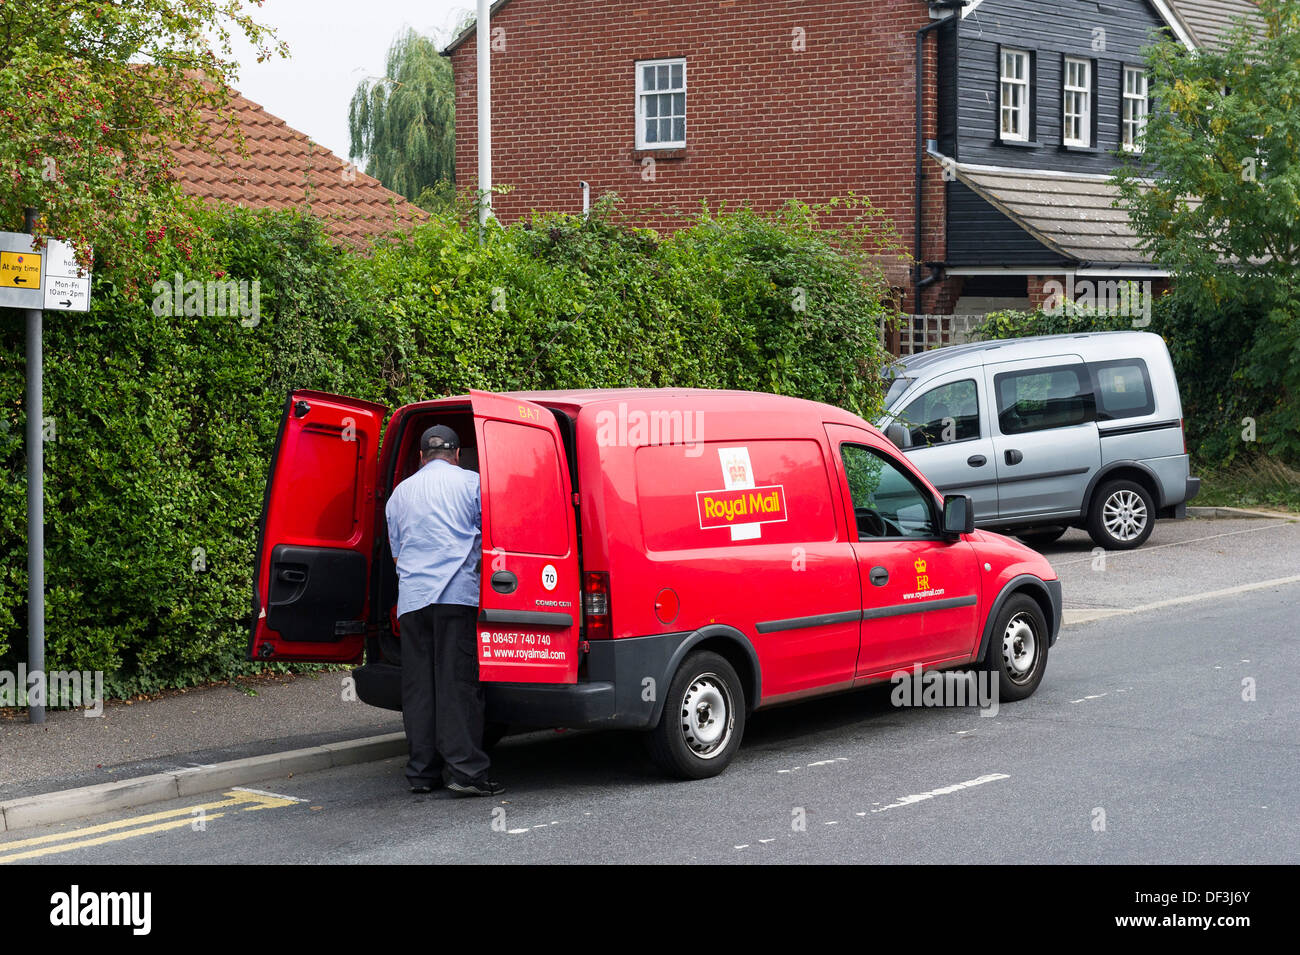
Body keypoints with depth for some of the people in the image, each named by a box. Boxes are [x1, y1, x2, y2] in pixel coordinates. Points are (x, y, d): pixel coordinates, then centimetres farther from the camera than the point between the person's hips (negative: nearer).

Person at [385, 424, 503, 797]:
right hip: (457, 594, -4)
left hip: (411, 598, 4)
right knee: (458, 683, -6)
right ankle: (465, 771, -11)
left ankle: (422, 772, 9)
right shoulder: (470, 482, 5)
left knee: (418, 686, 7)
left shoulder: (400, 493, 19)